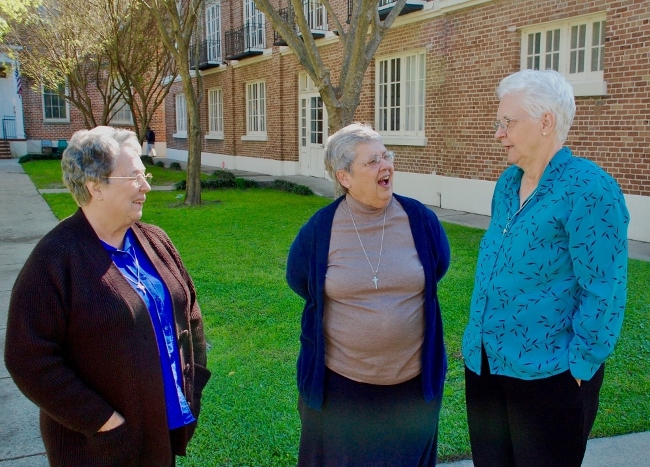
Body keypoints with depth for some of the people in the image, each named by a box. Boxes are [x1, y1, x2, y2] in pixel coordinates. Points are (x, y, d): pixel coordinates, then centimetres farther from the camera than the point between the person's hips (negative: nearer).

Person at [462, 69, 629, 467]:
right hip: (485, 362, 7)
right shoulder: (508, 182, 6)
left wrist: (579, 368, -15)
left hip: (548, 375, -7)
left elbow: (603, 292, -18)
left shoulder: (589, 188, -18)